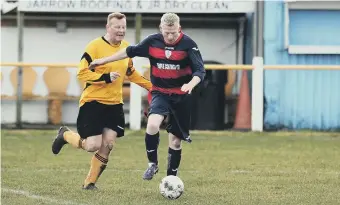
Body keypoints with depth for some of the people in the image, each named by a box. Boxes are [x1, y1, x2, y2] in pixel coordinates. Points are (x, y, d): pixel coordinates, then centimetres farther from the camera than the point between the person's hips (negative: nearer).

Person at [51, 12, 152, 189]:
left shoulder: (127, 48, 7)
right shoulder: (95, 47, -14)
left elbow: (130, 72, 23)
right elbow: (82, 73, -16)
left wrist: (151, 86, 19)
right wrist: (106, 78, -25)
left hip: (114, 104, 6)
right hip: (92, 102, -6)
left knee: (107, 145, -2)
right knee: (93, 145, -11)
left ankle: (89, 183, 13)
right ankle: (65, 135, 20)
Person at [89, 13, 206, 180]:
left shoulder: (188, 44, -14)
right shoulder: (153, 41, -6)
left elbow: (200, 70, -18)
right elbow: (130, 52, 8)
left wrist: (191, 84, -39)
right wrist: (104, 60, 12)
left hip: (181, 95, -1)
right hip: (160, 93, 1)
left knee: (175, 141, 5)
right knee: (152, 124, -28)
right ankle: (152, 164, -7)